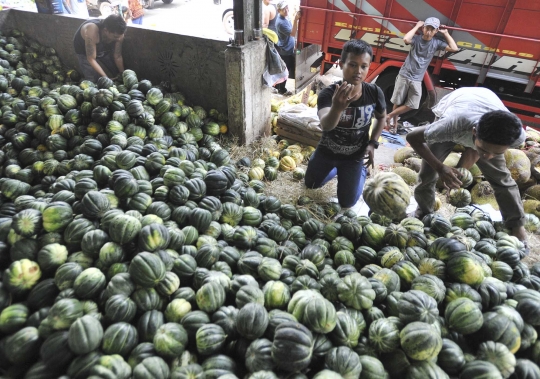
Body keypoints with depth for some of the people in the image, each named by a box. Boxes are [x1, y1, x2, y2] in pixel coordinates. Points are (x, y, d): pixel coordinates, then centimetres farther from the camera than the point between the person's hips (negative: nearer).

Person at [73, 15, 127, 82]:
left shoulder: (118, 34, -30)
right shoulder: (92, 32, -43)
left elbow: (118, 56, -18)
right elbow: (91, 59, -37)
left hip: (104, 49, 4)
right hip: (84, 50, -4)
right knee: (93, 81, -13)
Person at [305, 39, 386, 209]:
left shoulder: (375, 93, -21)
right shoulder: (328, 93, -29)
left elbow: (381, 117, 2)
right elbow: (325, 125, -49)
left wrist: (373, 143, -8)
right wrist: (337, 108, -70)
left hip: (354, 156, 0)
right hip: (326, 151, 0)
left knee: (347, 203, 11)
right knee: (311, 185, 22)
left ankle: (361, 171, 39)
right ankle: (337, 169, 48)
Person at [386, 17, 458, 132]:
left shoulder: (436, 43, 4)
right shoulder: (416, 38, -4)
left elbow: (454, 48, -1)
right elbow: (406, 39, -26)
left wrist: (445, 33, 1)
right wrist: (417, 26, -14)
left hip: (417, 79, 3)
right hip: (404, 75, -3)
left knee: (412, 105, -2)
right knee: (397, 102, 4)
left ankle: (389, 116, 11)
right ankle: (394, 122, 22)